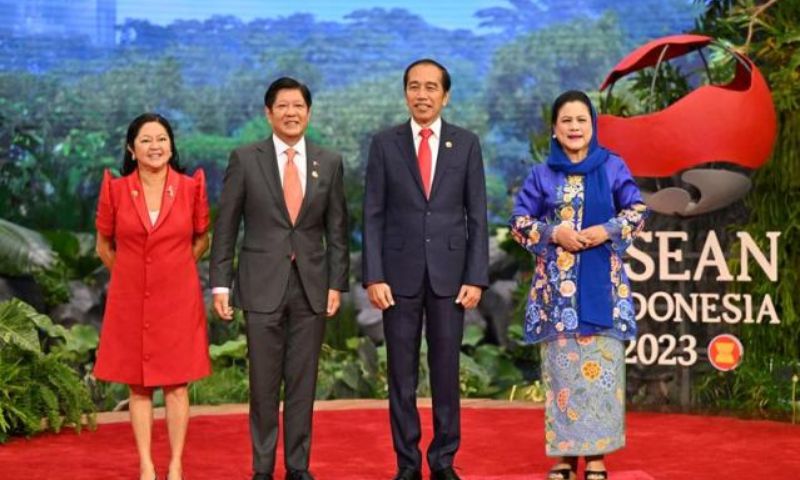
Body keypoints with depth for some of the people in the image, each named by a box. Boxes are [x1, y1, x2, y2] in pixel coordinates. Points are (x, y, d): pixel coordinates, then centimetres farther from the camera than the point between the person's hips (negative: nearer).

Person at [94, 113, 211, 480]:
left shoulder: (191, 187, -3)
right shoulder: (115, 190, -3)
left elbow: (201, 240, 12)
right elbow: (104, 247, 10)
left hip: (178, 299, 0)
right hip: (130, 299, 0)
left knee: (176, 383, 4)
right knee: (138, 385, 6)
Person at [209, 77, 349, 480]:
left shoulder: (329, 163, 6)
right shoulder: (245, 159, 0)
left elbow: (337, 230, 8)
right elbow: (225, 227, 1)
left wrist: (337, 284, 2)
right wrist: (220, 284, -4)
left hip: (311, 287, 2)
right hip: (262, 285, -2)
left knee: (303, 381, 7)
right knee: (263, 383, 4)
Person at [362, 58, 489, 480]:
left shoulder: (466, 144, 4)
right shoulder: (384, 143, 2)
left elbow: (477, 217, 3)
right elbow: (373, 215, 0)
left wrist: (476, 277, -4)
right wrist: (373, 276, -7)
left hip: (449, 273, 0)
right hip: (400, 273, 0)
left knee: (446, 371, 6)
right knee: (401, 374, 5)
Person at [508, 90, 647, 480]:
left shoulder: (612, 167, 6)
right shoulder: (542, 175, 7)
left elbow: (637, 212, 5)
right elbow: (519, 221, 4)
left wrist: (607, 231, -12)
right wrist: (554, 233, -11)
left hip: (601, 282, -1)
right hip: (556, 284, 1)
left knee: (600, 365, -2)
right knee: (561, 366, 0)